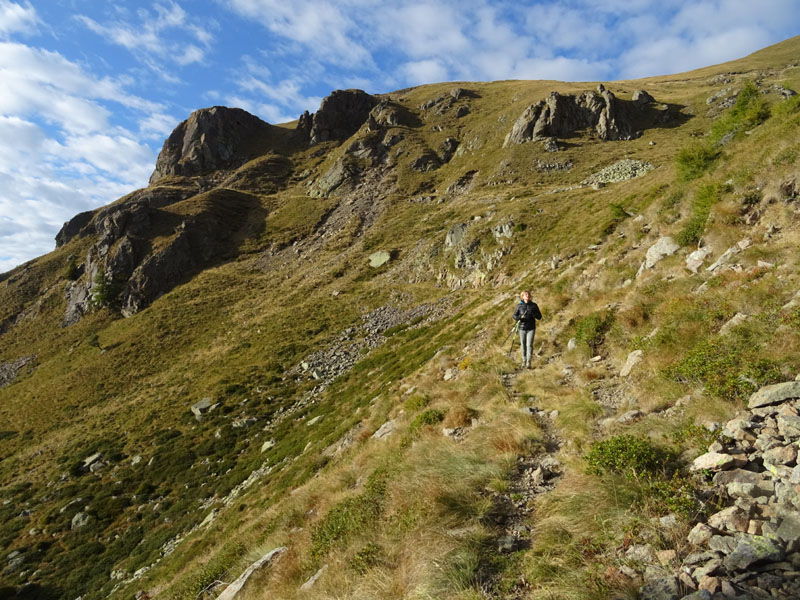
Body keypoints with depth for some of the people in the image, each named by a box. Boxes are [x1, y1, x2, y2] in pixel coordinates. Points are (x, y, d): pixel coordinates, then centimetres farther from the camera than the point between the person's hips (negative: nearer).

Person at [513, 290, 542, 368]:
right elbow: (514, 315, 7)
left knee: (529, 345, -10)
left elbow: (539, 316, 3)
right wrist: (518, 318, -16)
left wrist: (533, 314, -17)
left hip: (531, 328, -1)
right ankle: (524, 361, 22)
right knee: (523, 345, 8)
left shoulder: (534, 305, 1)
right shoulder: (519, 305, 1)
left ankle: (528, 363, -9)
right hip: (522, 328, 1)